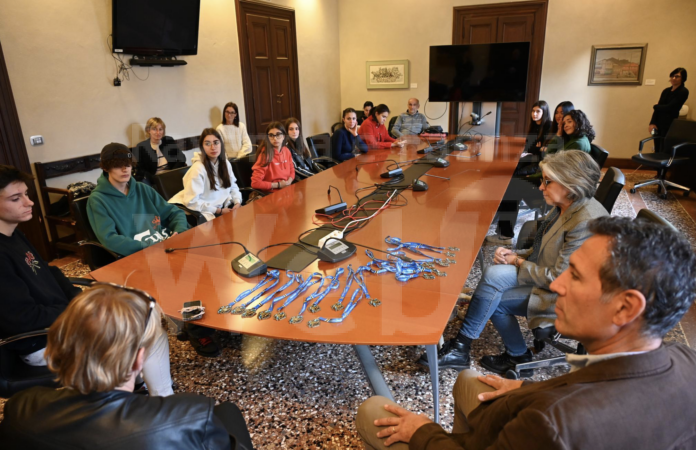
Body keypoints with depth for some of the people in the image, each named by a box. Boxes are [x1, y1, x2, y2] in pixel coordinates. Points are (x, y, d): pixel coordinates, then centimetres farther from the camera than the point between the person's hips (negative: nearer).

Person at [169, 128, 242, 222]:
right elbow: (191, 201, -20)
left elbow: (233, 186, 14)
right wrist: (218, 211, -18)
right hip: (207, 213, -7)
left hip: (225, 207, 7)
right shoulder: (198, 168, -17)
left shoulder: (225, 163, 4)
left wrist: (237, 202, -6)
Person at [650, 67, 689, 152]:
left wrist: (655, 106, 4)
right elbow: (659, 108, 6)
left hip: (670, 125, -6)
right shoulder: (666, 91, 15)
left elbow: (669, 107, -13)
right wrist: (652, 123, -7)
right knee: (657, 150, 6)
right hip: (658, 124, 6)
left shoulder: (683, 92, -4)